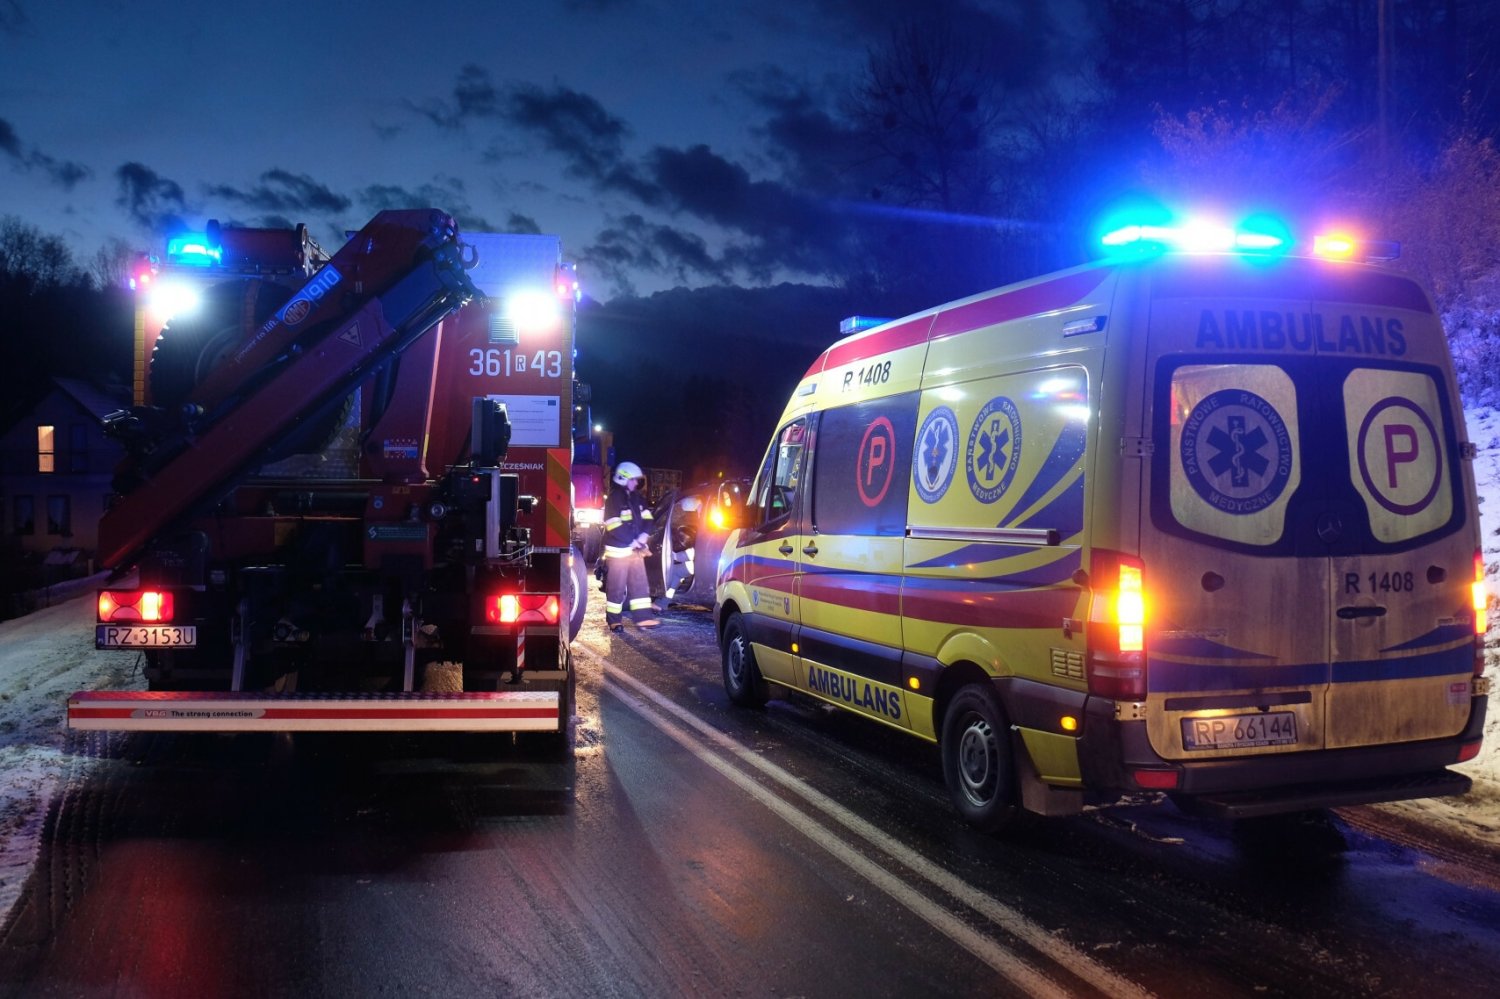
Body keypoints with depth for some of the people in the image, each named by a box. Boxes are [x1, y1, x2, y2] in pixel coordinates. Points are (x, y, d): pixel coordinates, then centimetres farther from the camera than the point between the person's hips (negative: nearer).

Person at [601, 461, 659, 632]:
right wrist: (632, 542, -17)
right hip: (618, 549, -8)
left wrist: (644, 535, -8)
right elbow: (614, 527, -20)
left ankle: (643, 617, 11)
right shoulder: (613, 499, -14)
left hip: (636, 549, 8)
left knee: (640, 583, 8)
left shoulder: (637, 497, 10)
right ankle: (614, 621, 7)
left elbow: (646, 517, 10)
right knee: (617, 586, -1)